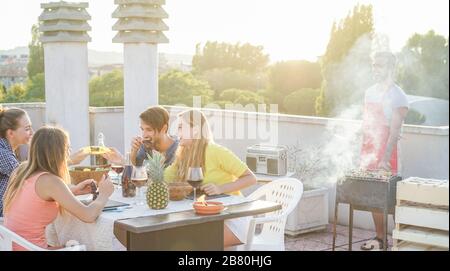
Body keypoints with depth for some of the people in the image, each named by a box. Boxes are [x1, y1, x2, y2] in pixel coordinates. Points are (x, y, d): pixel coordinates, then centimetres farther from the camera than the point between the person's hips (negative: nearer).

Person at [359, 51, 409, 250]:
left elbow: (394, 131, -17)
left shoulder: (397, 96, -10)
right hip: (369, 153, 7)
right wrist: (363, 153, 14)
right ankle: (379, 238, 18)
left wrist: (385, 158, -25)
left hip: (386, 154, -7)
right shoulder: (370, 92, 13)